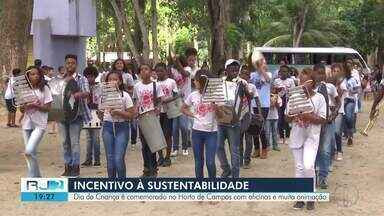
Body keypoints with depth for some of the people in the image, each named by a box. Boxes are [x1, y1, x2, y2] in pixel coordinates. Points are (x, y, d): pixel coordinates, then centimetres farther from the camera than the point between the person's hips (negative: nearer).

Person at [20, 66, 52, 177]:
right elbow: (22, 109, 9)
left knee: (29, 151, -16)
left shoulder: (44, 88, -4)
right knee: (31, 153, 10)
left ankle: (32, 177, 0)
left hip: (39, 123, -4)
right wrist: (23, 108, -14)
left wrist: (34, 105, -21)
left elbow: (47, 108, -7)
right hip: (27, 123, 4)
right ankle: (36, 177, 24)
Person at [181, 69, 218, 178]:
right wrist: (193, 115, 4)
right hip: (197, 132, 3)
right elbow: (183, 108, 18)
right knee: (198, 162, 10)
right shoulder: (193, 95, 3)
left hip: (211, 132, -3)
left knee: (210, 162, -5)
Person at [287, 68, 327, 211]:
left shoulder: (319, 98, -6)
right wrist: (293, 115, -16)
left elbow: (322, 120, -7)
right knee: (299, 167, 8)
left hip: (311, 136, -3)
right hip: (297, 136, 3)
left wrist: (309, 116, -21)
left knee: (308, 166, -17)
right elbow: (287, 119, 6)